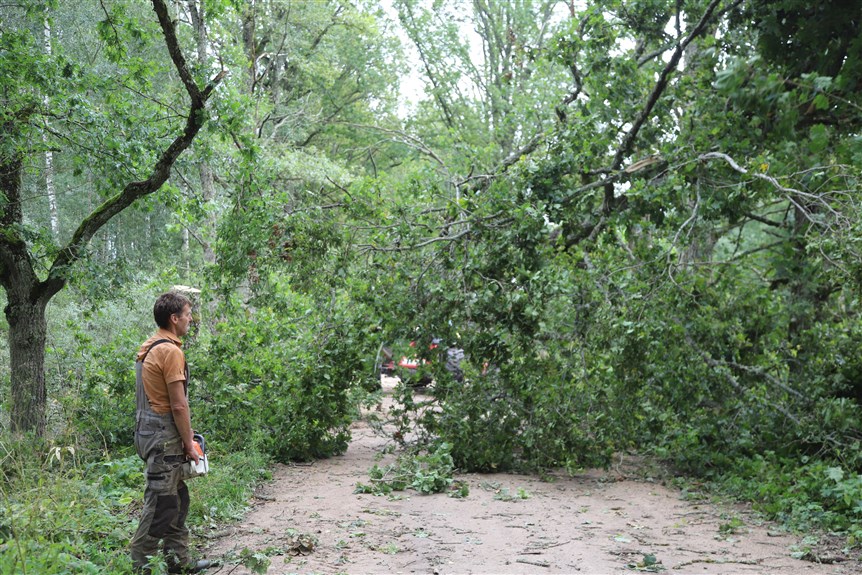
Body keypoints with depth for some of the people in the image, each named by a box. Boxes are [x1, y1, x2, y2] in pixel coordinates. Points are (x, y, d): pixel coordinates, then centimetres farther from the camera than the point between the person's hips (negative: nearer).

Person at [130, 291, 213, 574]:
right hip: (165, 437, -10)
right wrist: (189, 444, -9)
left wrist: (184, 438, 18)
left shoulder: (150, 347, 14)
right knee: (161, 504, -4)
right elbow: (178, 405, -18)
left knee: (177, 500, 16)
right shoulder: (170, 351, -17)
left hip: (150, 432, 10)